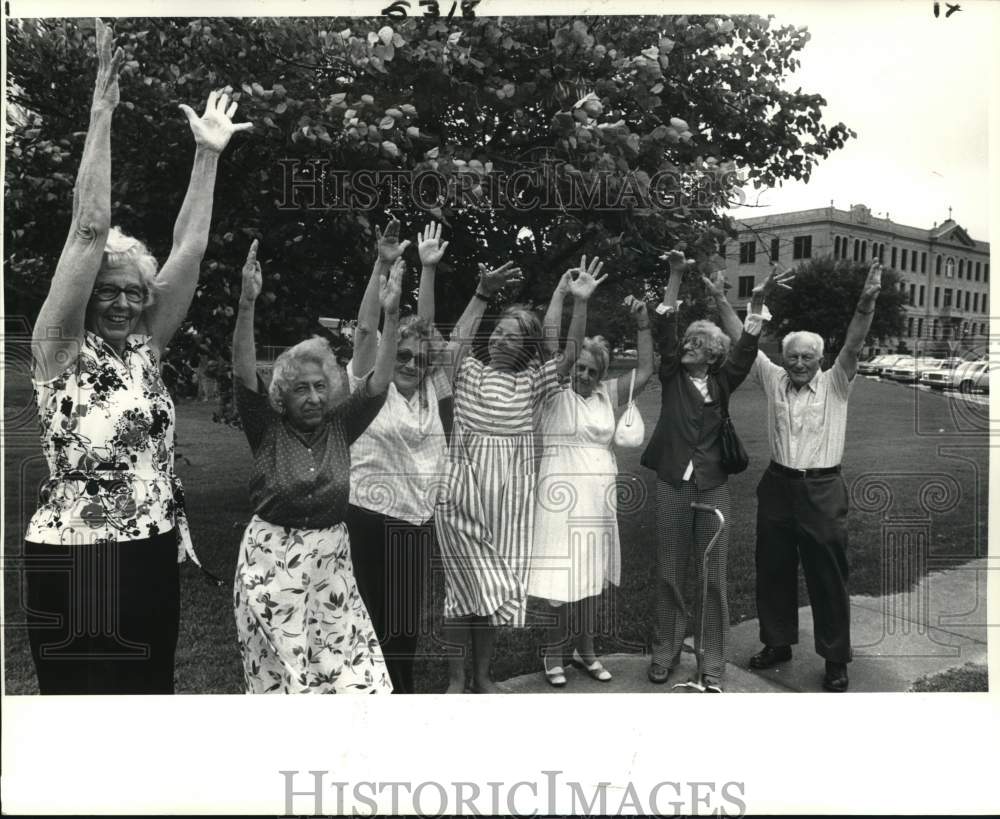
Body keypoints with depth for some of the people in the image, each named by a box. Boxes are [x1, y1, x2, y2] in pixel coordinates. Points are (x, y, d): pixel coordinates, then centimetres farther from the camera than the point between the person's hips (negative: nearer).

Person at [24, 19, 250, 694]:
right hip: (77, 559, -5)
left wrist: (208, 155, 1)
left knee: (151, 687, 16)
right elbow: (89, 228, -16)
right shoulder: (60, 350, -7)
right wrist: (102, 110, -18)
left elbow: (190, 251, 2)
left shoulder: (145, 349, 5)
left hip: (154, 556, 5)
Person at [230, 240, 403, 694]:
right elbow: (244, 374, -18)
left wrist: (390, 316, -20)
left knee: (353, 670, 4)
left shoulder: (340, 427, 2)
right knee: (278, 671, 8)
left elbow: (379, 384, -8)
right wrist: (247, 304, -31)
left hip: (331, 561, 2)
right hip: (271, 561, -2)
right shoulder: (266, 429, -5)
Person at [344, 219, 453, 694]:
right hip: (373, 516, -5)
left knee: (409, 619, 14)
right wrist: (383, 266, -21)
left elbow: (425, 326, 2)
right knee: (379, 619, 5)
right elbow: (366, 328, -14)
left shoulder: (428, 387, 7)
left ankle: (402, 689, 31)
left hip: (419, 517, 5)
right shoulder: (369, 386, -4)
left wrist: (428, 267, -2)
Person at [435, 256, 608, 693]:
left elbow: (569, 356, -7)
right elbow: (454, 346, -18)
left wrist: (580, 303, -16)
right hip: (464, 493, -2)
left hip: (509, 498, 3)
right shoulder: (468, 371, 2)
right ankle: (455, 677, 16)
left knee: (494, 587, 11)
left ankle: (482, 675, 26)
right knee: (467, 583, 0)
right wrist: (481, 296, -24)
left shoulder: (532, 382, 7)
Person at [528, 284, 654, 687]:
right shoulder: (556, 392, -4)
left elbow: (645, 370, 6)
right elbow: (549, 341, -15)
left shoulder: (608, 394, 10)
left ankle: (585, 651, 28)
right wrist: (561, 291, -17)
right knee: (561, 576, -1)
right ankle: (553, 654, 15)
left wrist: (643, 323, -3)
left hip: (600, 494, 5)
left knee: (591, 576, 13)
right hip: (562, 492, -5)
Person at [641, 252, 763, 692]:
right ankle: (665, 652, 24)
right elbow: (667, 330, -8)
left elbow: (748, 348, -10)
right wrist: (675, 276, -12)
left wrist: (723, 303, -17)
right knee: (669, 573, 9)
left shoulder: (722, 383, 4)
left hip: (713, 486, 0)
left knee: (713, 576, 5)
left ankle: (712, 664, 16)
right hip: (672, 485, 0)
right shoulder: (673, 376, 3)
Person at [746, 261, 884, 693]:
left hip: (822, 490, -3)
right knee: (773, 570, 13)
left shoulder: (835, 384, -2)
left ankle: (836, 660, 18)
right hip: (777, 485, 3)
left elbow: (853, 346, -15)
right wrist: (758, 302, -11)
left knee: (828, 577, 3)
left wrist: (866, 303, -29)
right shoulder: (773, 380, 5)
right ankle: (777, 643, 31)